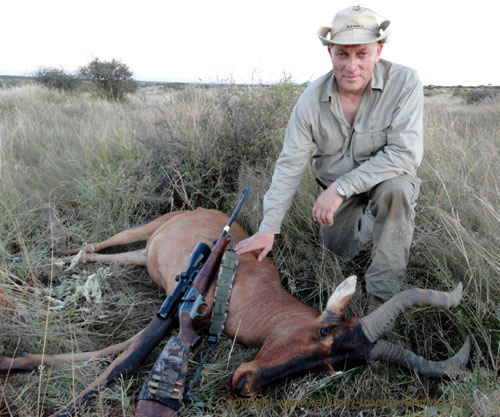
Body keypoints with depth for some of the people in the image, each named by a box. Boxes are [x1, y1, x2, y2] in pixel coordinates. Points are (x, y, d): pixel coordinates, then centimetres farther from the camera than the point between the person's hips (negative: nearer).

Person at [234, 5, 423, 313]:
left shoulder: (405, 83, -26)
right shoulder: (312, 99, -18)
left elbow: (406, 152, -32)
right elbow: (290, 166, -15)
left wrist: (342, 187, -36)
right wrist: (268, 229, -19)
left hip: (387, 178, -3)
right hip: (335, 186, 3)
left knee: (396, 188, -36)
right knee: (338, 249, 7)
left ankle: (382, 294, -20)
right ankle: (368, 222, 41)